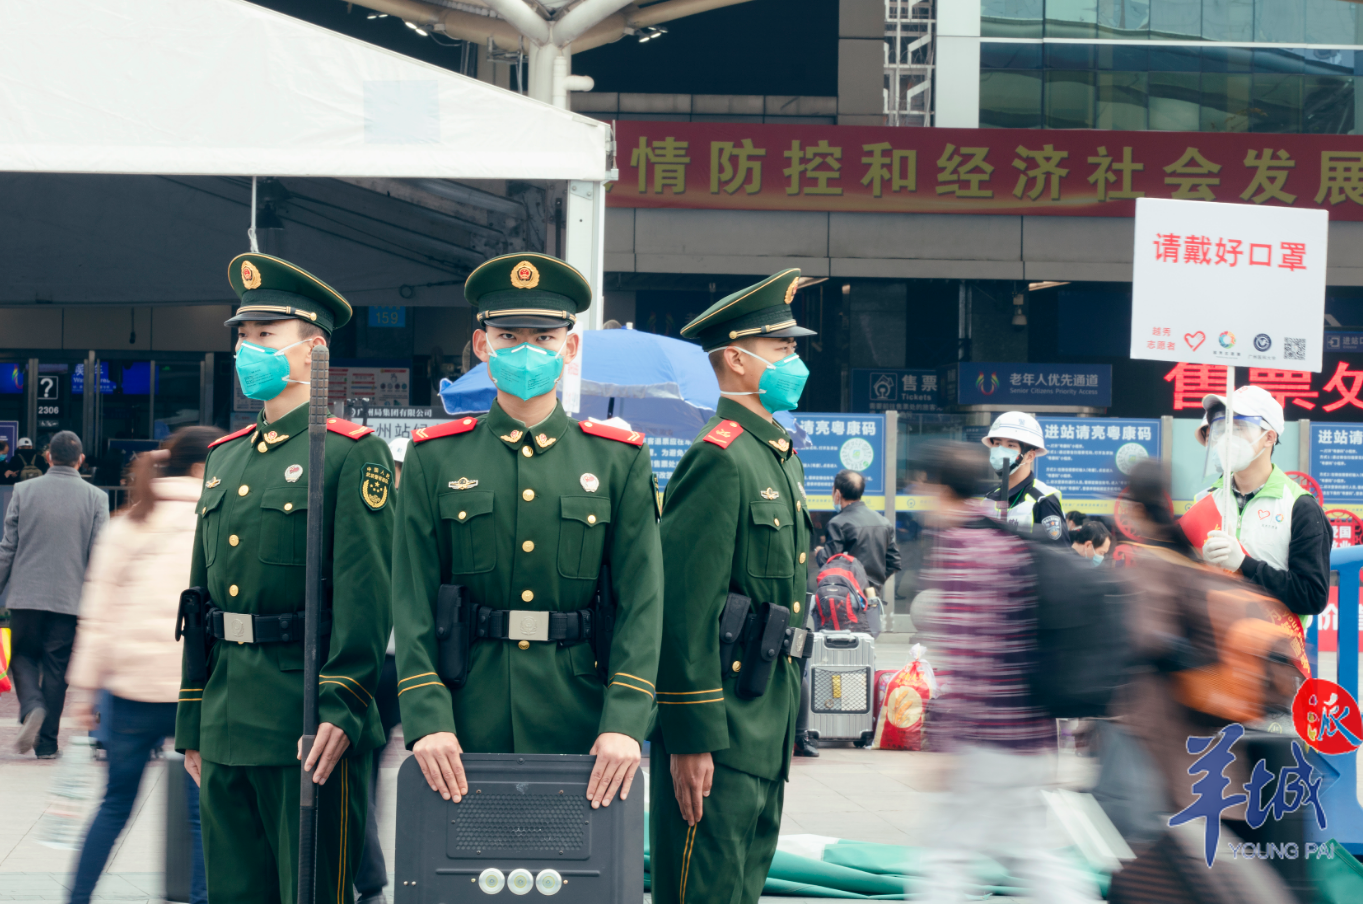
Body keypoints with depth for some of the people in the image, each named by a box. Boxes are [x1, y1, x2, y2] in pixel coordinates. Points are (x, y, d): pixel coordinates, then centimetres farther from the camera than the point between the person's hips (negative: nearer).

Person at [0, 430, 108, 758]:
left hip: (26, 595, 0)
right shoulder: (95, 498, -1)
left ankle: (32, 708, -15)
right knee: (56, 668, 6)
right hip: (70, 598, 0)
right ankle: (46, 743, 7)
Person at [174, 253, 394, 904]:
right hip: (227, 725, 7)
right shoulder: (224, 459, 16)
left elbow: (364, 594, -14)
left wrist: (342, 708, -21)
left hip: (309, 725, -7)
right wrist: (191, 723, 16)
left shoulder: (352, 454, -6)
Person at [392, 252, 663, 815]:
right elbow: (413, 601, 0)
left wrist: (624, 722, -13)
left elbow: (642, 600, -1)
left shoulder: (620, 460, 7)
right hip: (467, 723, 0)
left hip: (581, 722, 0)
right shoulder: (434, 460, 7)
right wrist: (427, 720, -13)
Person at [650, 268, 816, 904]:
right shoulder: (719, 459, -15)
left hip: (768, 725, 10)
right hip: (721, 721, -10)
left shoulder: (780, 458, 17)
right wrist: (692, 740, -22)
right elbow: (681, 606, -20)